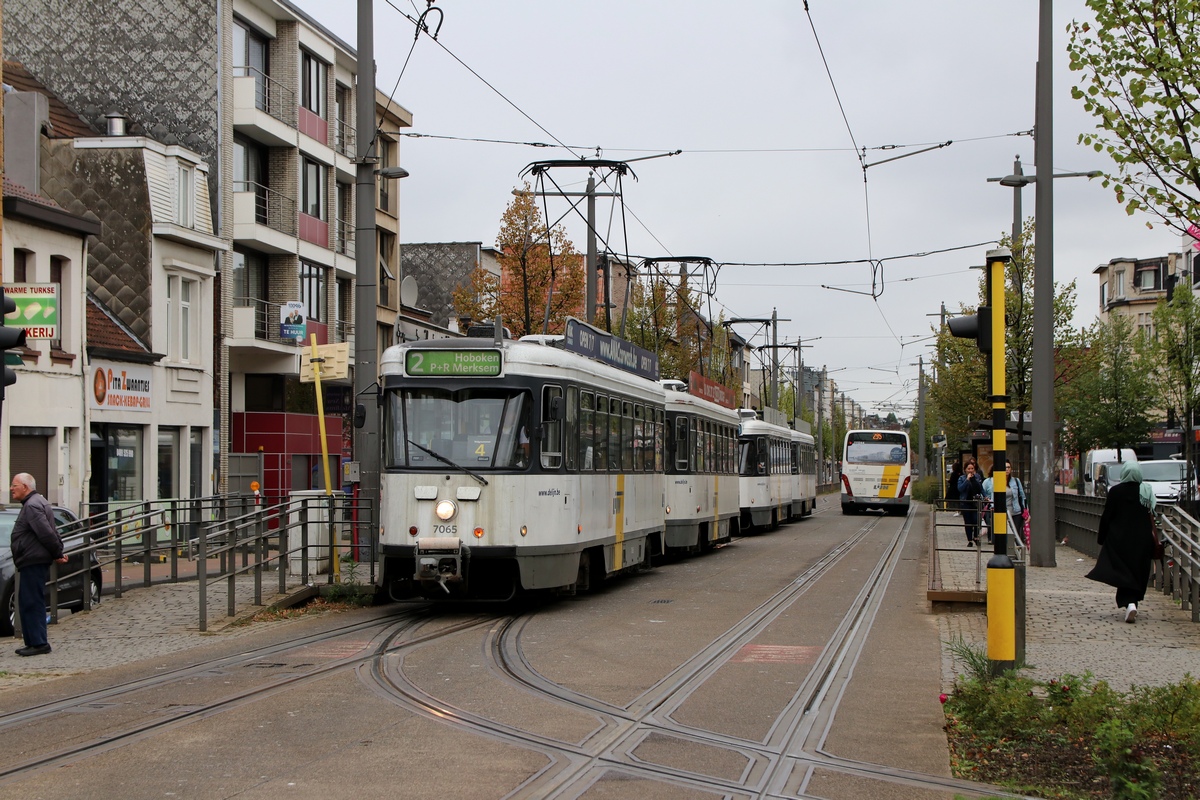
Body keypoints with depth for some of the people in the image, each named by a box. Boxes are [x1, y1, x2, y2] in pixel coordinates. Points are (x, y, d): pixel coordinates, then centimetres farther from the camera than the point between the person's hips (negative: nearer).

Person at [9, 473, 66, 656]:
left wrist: (57, 554, -14)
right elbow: (50, 532, 21)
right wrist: (58, 552, 14)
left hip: (33, 563, -11)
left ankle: (38, 643, -8)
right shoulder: (35, 503, 19)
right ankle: (34, 641, 17)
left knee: (32, 603, -8)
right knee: (27, 602, 14)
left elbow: (46, 533, -22)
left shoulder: (32, 506, -16)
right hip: (32, 562, 11)